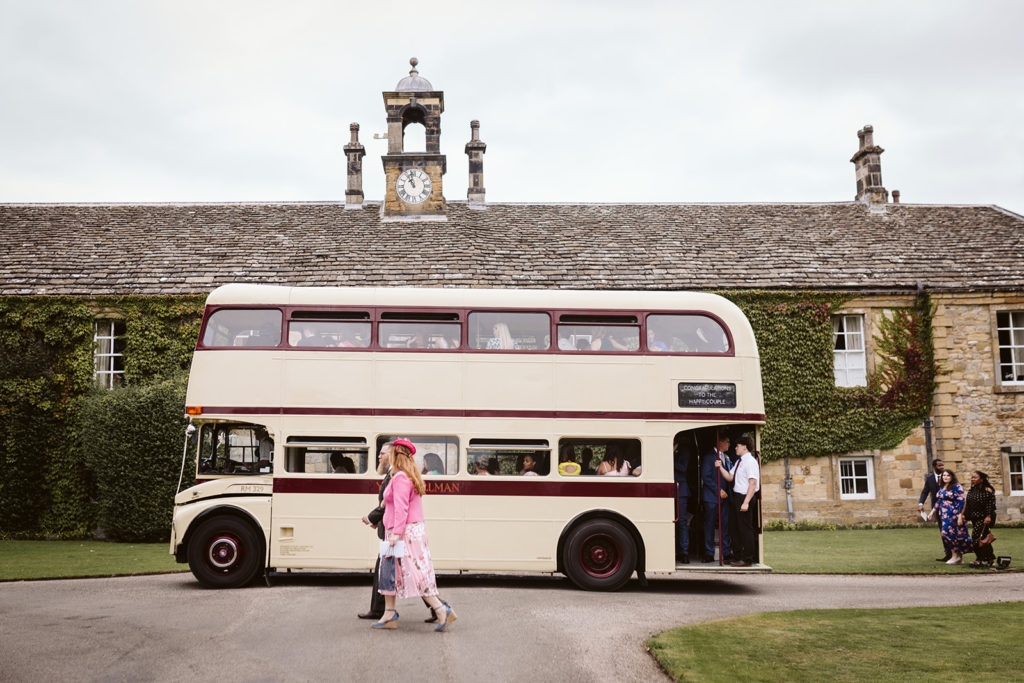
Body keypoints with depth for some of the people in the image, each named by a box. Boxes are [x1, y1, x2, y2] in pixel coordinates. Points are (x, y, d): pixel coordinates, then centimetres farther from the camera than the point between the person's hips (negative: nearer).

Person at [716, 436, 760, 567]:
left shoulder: (750, 462, -14)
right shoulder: (738, 462, 15)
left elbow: (753, 483, -19)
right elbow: (730, 477, 18)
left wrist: (746, 502, -23)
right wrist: (720, 467, 3)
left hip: (745, 497, -10)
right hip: (736, 497, 10)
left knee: (745, 529, -3)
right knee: (736, 528, 15)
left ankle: (747, 559, 5)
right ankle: (737, 557, 25)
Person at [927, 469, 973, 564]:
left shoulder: (957, 487, -8)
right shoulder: (942, 488, 15)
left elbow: (961, 502, -13)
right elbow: (939, 501, 24)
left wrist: (960, 516, -18)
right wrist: (932, 511, 21)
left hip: (954, 514, -7)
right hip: (944, 515, 7)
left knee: (948, 533, -13)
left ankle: (955, 555, -3)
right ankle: (959, 556, 13)